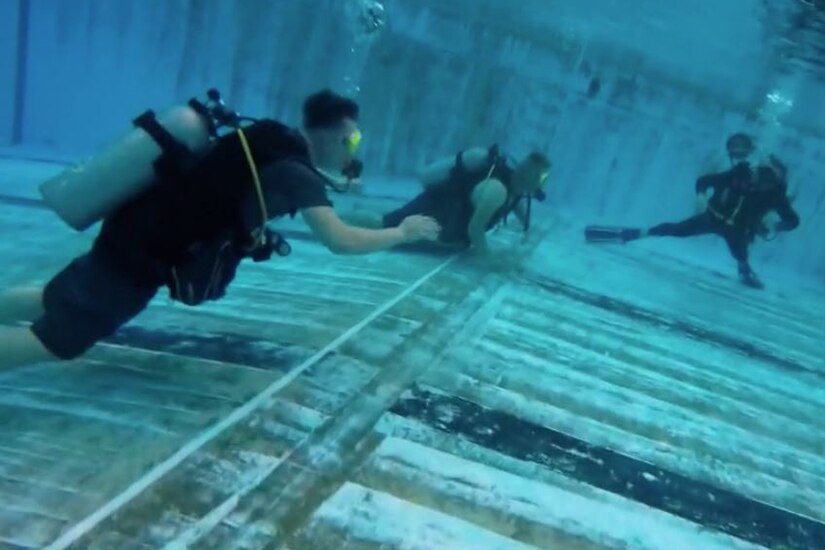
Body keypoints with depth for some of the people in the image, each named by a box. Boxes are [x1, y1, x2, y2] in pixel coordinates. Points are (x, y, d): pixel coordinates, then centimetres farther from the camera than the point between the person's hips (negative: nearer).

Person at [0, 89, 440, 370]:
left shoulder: (276, 143, 6)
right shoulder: (295, 171, -20)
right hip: (143, 254, -9)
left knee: (52, 303, 24)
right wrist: (402, 233, -15)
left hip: (135, 233, 9)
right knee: (55, 341, -2)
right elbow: (338, 240, -29)